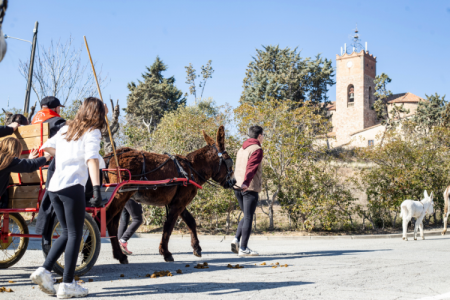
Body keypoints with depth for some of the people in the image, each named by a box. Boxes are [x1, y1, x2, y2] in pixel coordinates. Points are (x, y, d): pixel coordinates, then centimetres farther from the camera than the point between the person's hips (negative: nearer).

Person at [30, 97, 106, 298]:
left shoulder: (66, 129, 19)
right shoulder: (92, 132, 0)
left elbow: (46, 147, 26)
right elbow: (92, 159, -15)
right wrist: (96, 189, -24)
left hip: (54, 187, 7)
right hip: (72, 186, -7)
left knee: (67, 233, 17)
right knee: (75, 234, 2)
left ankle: (44, 270, 5)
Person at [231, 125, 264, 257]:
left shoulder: (241, 149, 18)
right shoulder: (257, 149, -7)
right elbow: (251, 167, -22)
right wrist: (246, 182, -33)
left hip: (238, 187, 8)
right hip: (250, 188, -8)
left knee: (246, 216, 19)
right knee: (248, 217, -3)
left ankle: (236, 239, 3)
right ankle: (243, 248, -2)